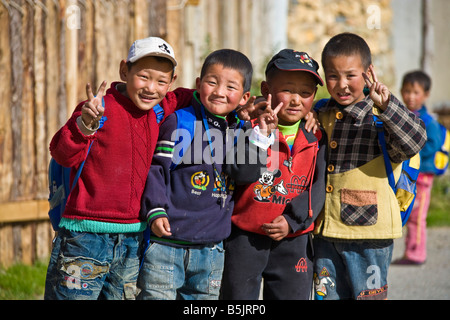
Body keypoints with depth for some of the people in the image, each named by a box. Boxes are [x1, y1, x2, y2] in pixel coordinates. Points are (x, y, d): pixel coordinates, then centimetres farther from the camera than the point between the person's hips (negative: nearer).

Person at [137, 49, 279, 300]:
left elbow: (244, 173, -6)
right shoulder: (179, 122, -5)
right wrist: (155, 211, -16)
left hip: (211, 248, 5)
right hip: (167, 241, -5)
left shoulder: (241, 131, 9)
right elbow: (156, 168, -6)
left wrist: (261, 135, -13)